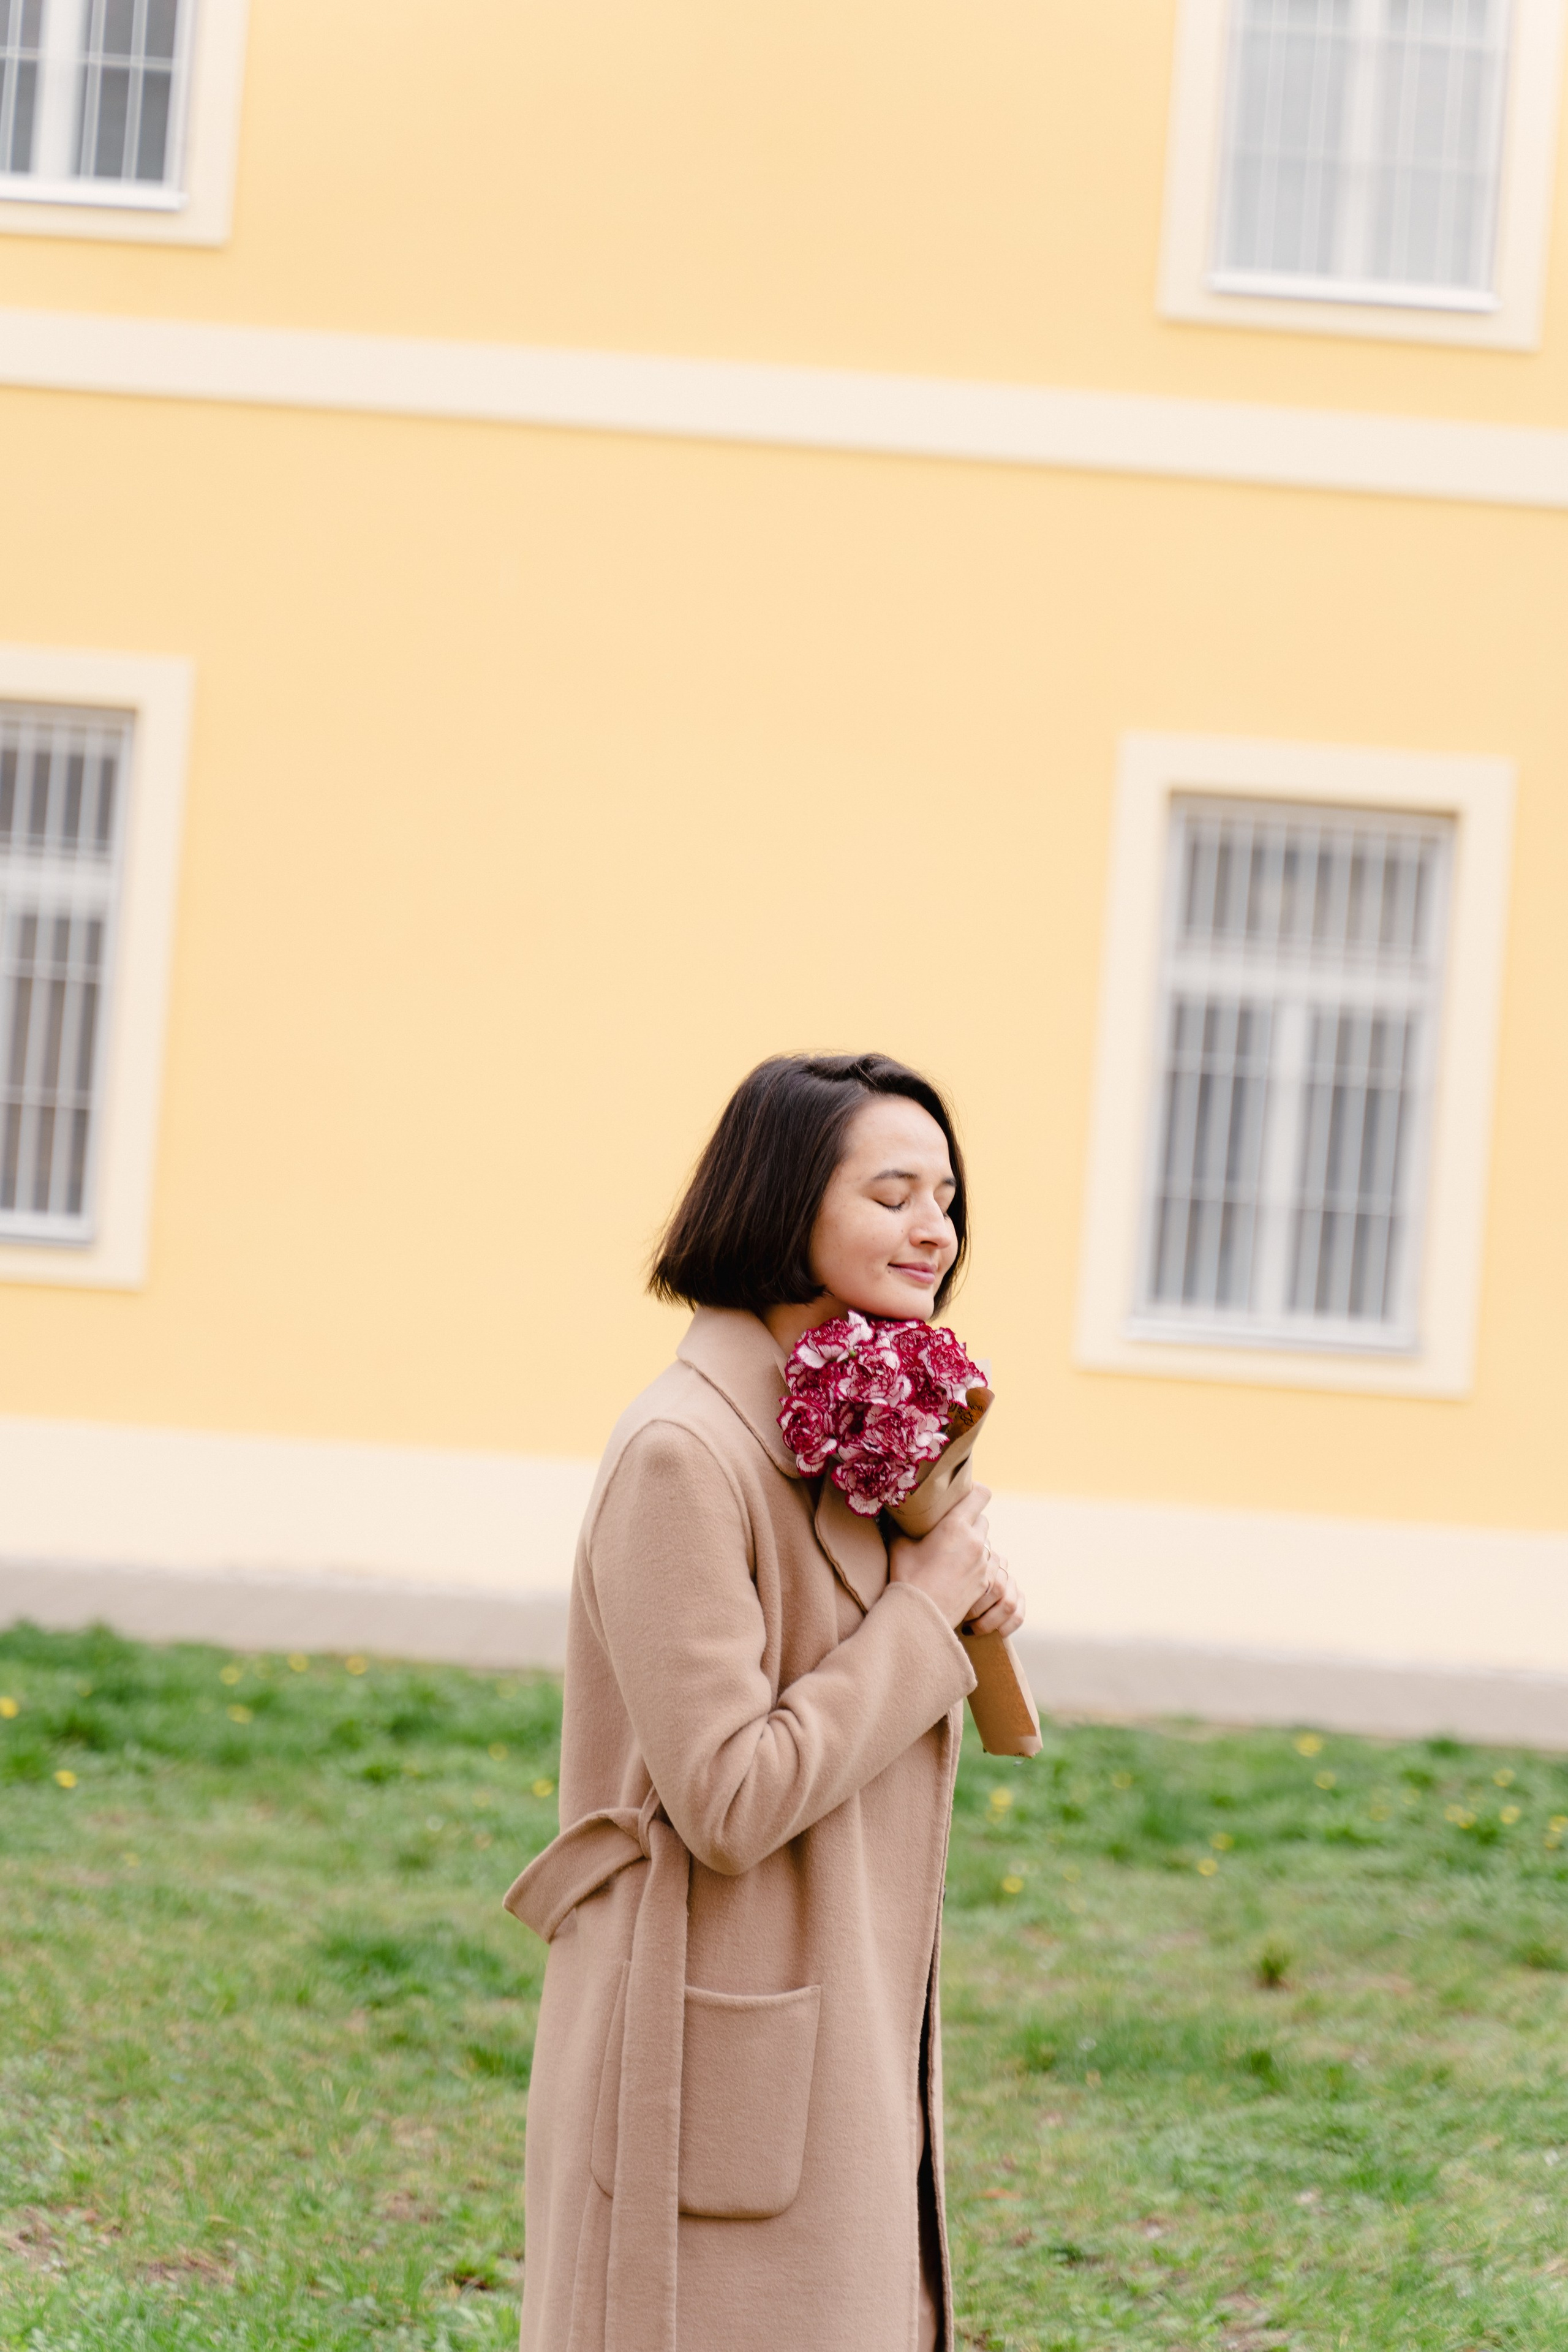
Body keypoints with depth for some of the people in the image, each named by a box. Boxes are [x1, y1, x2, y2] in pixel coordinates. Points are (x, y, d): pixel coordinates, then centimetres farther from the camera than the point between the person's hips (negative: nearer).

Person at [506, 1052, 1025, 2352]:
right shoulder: (685, 1452, -18)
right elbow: (728, 1802, -22)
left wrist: (956, 1601, 1)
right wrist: (924, 1612, -15)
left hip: (849, 2036, 9)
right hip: (721, 2046, -9)